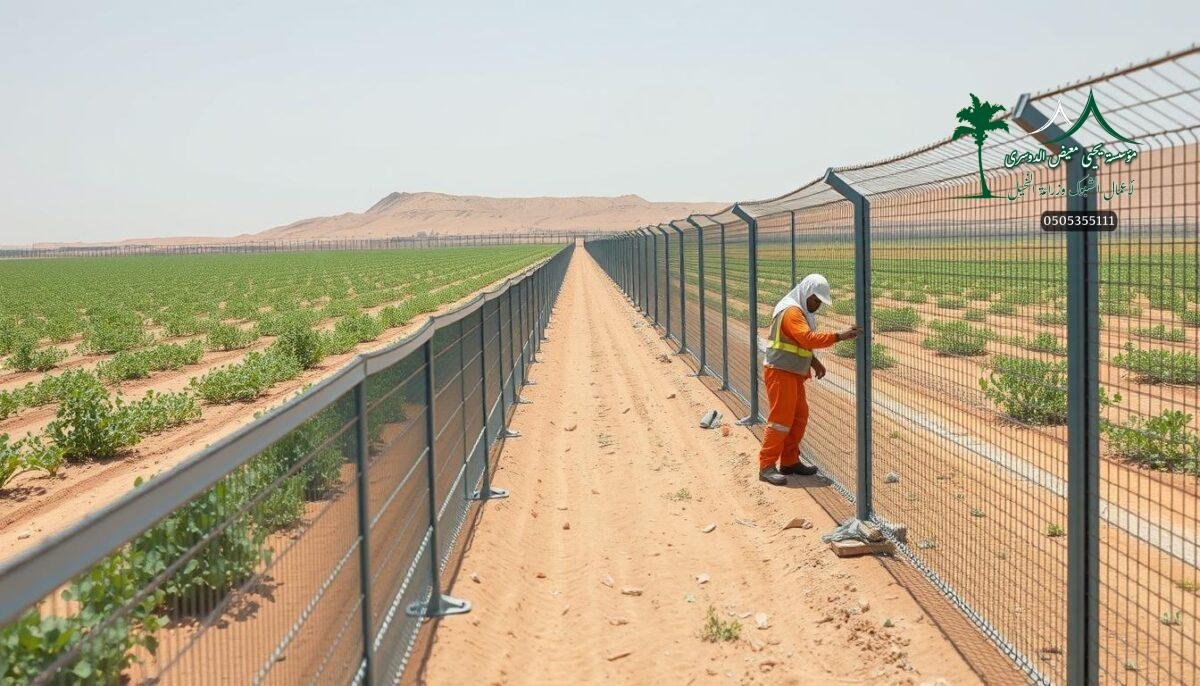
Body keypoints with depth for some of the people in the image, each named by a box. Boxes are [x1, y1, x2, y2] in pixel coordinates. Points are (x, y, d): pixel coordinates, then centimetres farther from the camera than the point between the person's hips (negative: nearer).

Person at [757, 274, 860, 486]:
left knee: (800, 417, 14)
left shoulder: (802, 312, 16)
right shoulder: (791, 311, -17)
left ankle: (790, 461, 24)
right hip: (780, 373, -10)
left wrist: (815, 362, 10)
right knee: (781, 419, -9)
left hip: (794, 374, 10)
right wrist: (839, 336, -34)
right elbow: (808, 338, -30)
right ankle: (766, 467, -5)